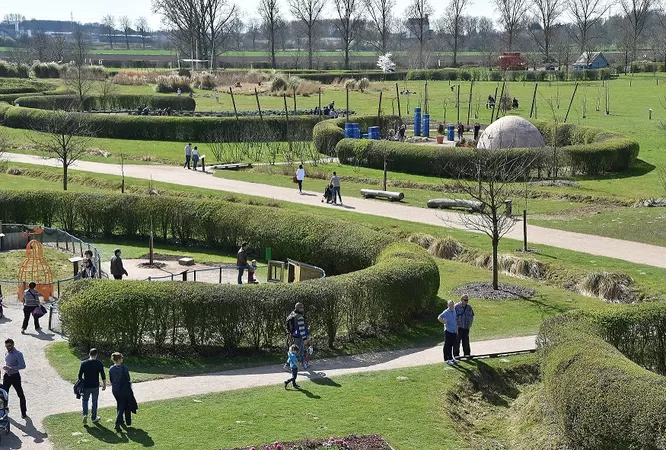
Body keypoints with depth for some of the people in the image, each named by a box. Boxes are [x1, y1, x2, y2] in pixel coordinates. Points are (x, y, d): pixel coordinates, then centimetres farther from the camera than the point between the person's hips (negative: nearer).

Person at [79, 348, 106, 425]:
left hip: (86, 386, 0)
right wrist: (104, 384, 7)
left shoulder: (83, 363, -7)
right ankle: (94, 418, 21)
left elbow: (80, 375, -2)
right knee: (94, 401, 12)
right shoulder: (99, 363, -8)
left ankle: (85, 414, -2)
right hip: (95, 386, 0)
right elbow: (103, 375, -5)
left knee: (85, 400, 17)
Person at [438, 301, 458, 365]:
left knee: (451, 345, 16)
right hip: (448, 331, -7)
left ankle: (451, 358, 27)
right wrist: (445, 323, -19)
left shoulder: (454, 311, 11)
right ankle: (446, 359, 2)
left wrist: (456, 324, 16)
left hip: (453, 331, 7)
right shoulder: (446, 312, -12)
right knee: (447, 345, -2)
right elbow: (439, 317, -23)